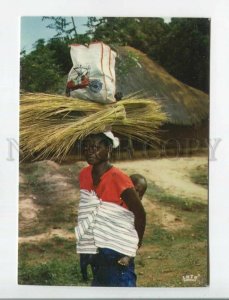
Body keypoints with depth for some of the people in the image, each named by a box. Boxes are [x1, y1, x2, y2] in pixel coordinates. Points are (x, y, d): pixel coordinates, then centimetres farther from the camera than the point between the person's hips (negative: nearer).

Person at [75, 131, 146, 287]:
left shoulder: (118, 178, -20)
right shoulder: (84, 175, -1)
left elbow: (140, 213, -12)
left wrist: (136, 243, 0)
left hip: (118, 251, -7)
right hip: (94, 249, 7)